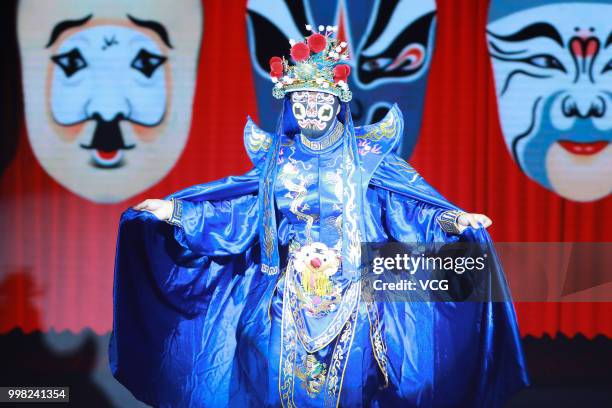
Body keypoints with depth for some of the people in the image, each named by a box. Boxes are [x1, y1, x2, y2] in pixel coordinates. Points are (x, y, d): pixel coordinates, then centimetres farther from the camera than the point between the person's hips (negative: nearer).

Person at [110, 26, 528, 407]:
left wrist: (451, 220, -23)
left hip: (350, 287, -2)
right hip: (291, 287, 2)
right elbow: (239, 209, 7)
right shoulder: (277, 157, 5)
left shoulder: (364, 153, -1)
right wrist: (175, 210, 1)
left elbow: (405, 204, -6)